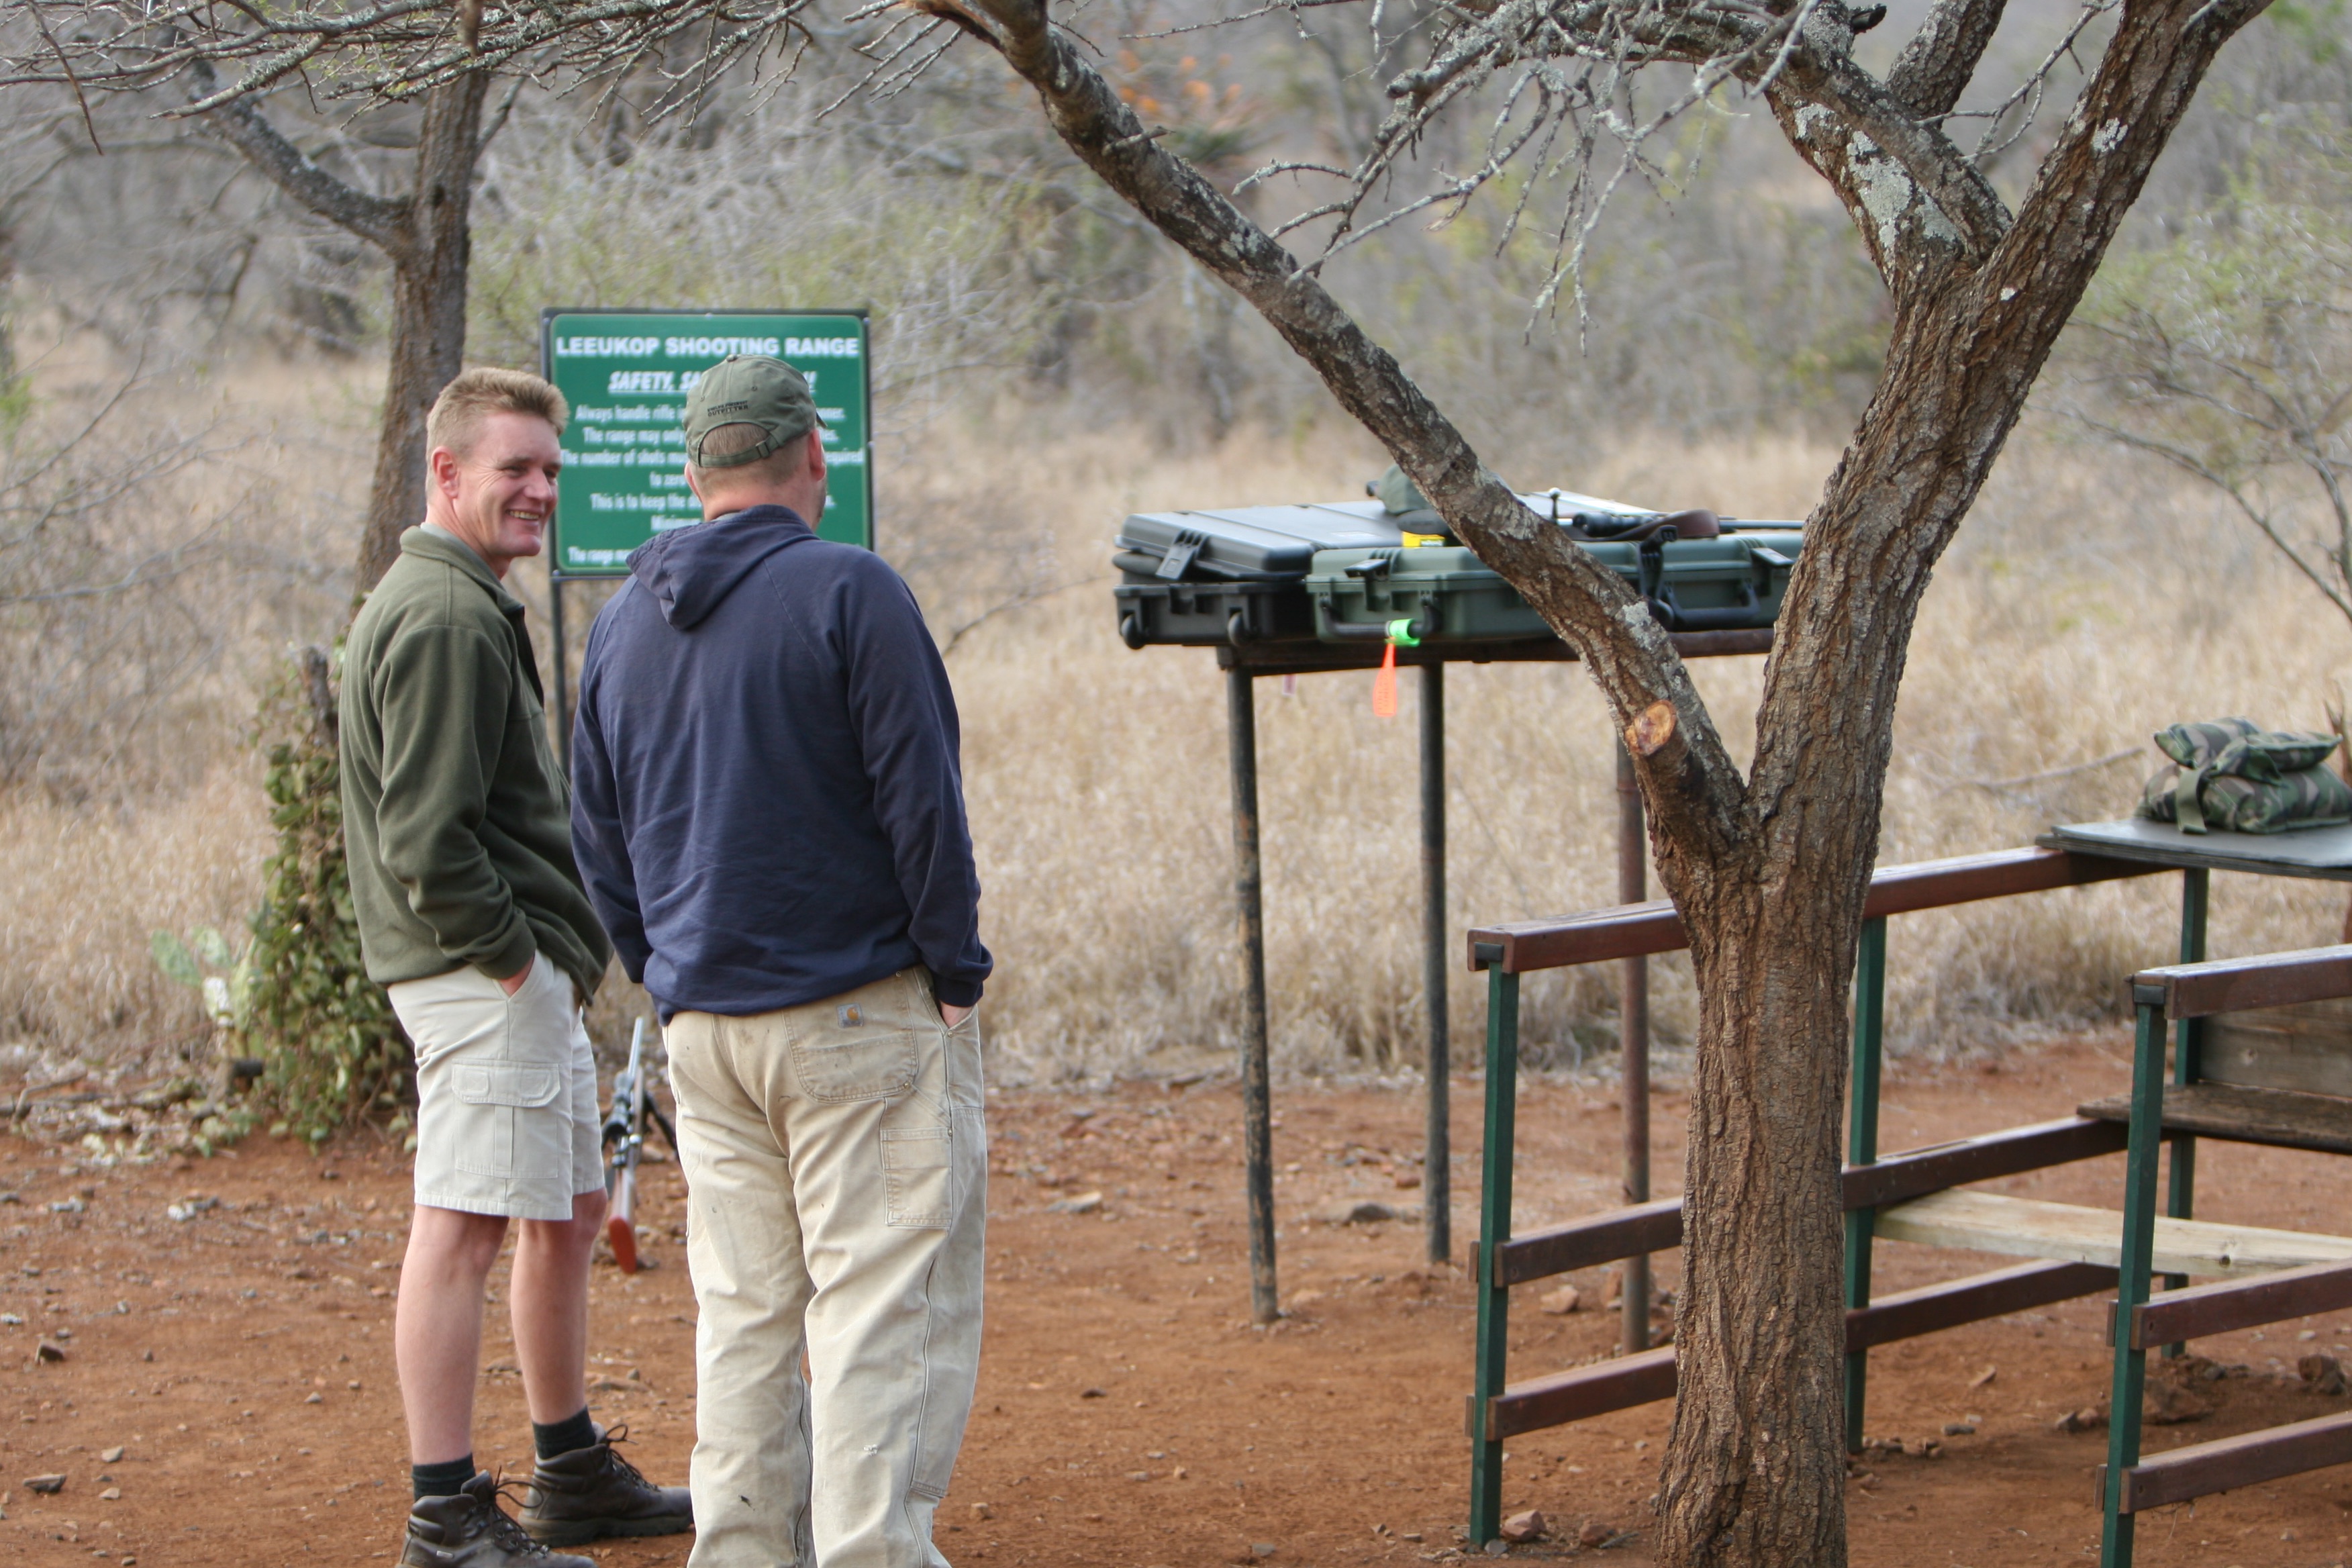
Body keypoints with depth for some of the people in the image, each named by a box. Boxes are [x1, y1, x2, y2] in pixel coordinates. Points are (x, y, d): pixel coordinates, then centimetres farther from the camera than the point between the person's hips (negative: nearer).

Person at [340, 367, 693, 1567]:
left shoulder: (465, 604, 19)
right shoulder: (447, 620, -16)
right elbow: (429, 838, -23)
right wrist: (512, 959, -16)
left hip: (521, 973, 12)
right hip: (485, 973, -12)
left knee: (569, 1211, 18)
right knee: (463, 1228, -9)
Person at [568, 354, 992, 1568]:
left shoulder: (622, 625, 11)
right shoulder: (848, 591, -10)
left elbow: (599, 841, 16)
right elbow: (921, 800, -13)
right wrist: (956, 971, -5)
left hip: (704, 1022, 6)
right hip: (863, 1012, -6)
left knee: (743, 1311, 12)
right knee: (888, 1305, -4)